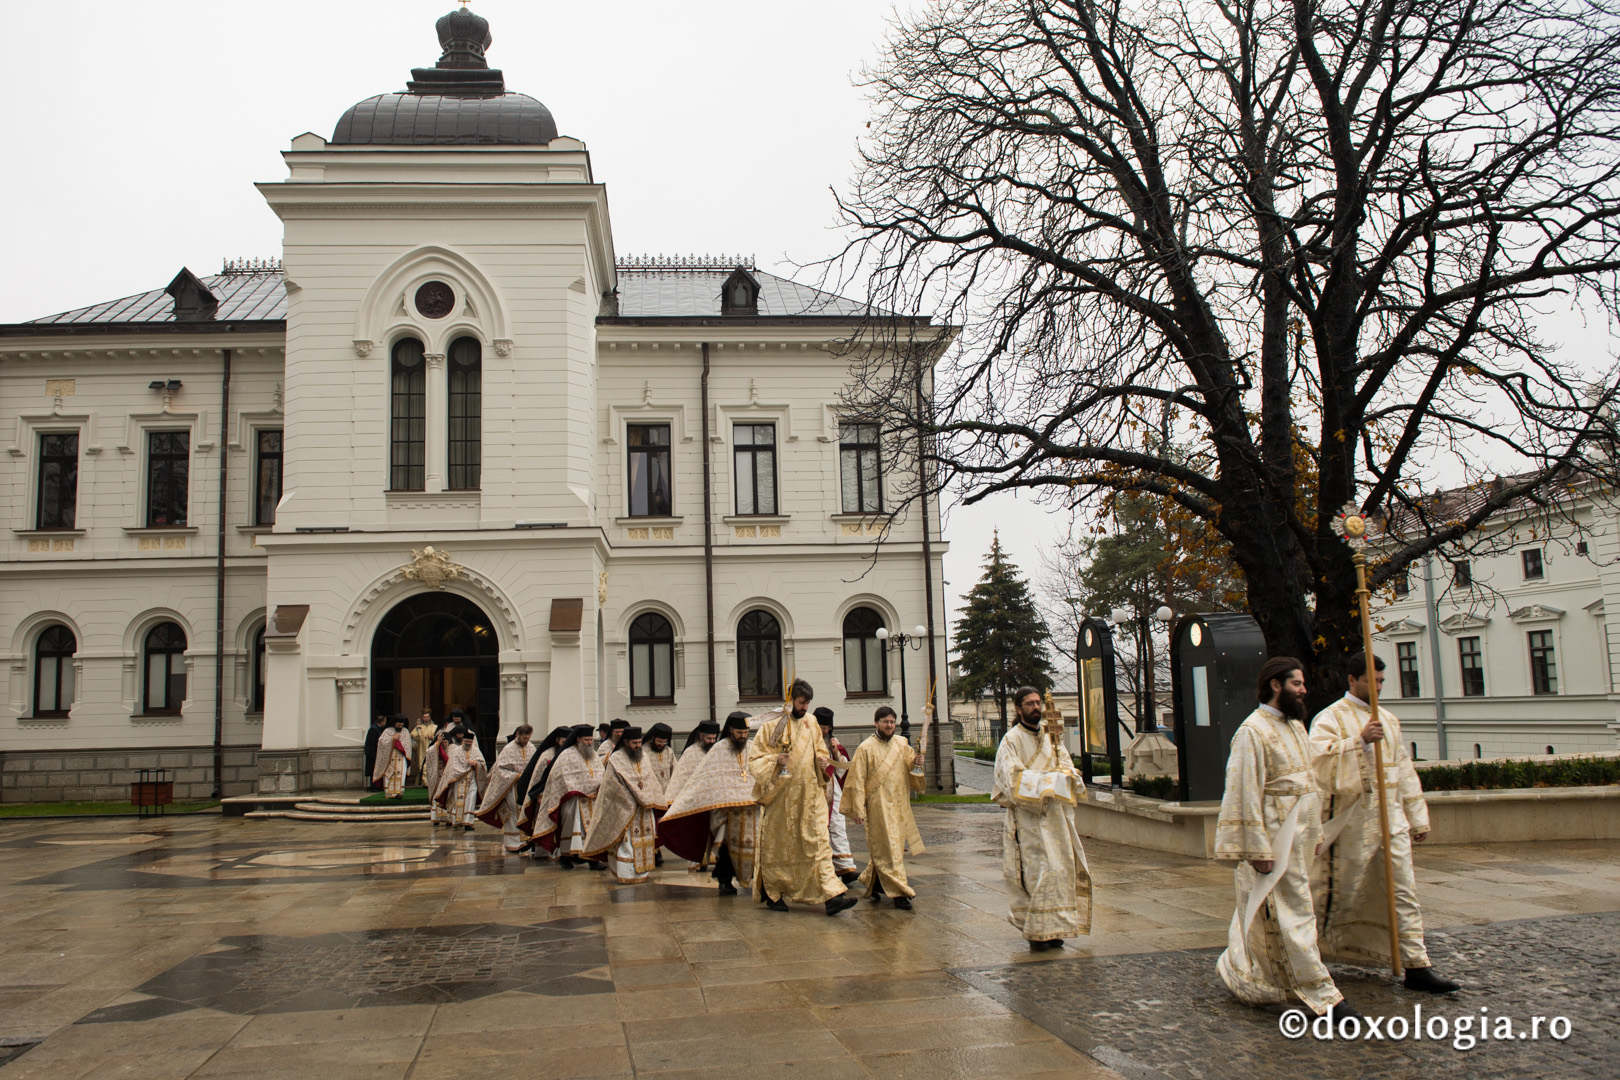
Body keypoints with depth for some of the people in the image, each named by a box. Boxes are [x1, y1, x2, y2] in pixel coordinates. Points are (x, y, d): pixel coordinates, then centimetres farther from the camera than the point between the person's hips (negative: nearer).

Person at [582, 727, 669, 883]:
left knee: (645, 840, 7)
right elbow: (613, 787, -11)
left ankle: (643, 872, 14)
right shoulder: (616, 760, -9)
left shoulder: (644, 757, 10)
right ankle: (627, 874, -1)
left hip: (646, 808, 6)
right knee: (627, 842, -6)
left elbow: (652, 780, 17)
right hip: (625, 810, -6)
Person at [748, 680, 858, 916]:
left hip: (809, 793, 3)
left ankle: (832, 895, -11)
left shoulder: (811, 722, 8)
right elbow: (755, 759, -6)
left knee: (819, 843, -5)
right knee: (777, 845, 7)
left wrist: (821, 760, 0)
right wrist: (775, 760, -23)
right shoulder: (770, 726, -6)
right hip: (780, 794, -3)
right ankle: (773, 894, 23)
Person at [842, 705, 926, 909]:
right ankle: (899, 892, -1)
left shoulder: (902, 744, 8)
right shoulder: (866, 748, -7)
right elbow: (857, 781, -8)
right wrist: (857, 809, -13)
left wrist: (917, 764, -11)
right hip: (878, 807, -5)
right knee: (887, 849, -4)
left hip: (899, 806, 5)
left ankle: (870, 882, 31)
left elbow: (910, 773, 12)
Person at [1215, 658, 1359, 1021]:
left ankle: (1237, 968, 29)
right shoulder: (1253, 731, -15)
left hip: (1299, 833, 9)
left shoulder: (1295, 726, 13)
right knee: (1292, 914, -4)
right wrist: (1258, 848, -20)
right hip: (1274, 836, -9)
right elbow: (1247, 793, -18)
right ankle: (1322, 997, -1)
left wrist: (1316, 831, 17)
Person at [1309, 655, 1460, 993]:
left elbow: (1403, 769, 19)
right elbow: (1318, 756, -22)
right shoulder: (1331, 718, -5)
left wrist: (1417, 818, 16)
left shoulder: (1389, 719, 16)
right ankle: (1312, 952, 19)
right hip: (1352, 819, -6)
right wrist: (1360, 741, -28)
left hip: (1391, 816, 6)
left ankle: (1417, 966, 3)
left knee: (1404, 890, 1)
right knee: (1342, 891, 2)